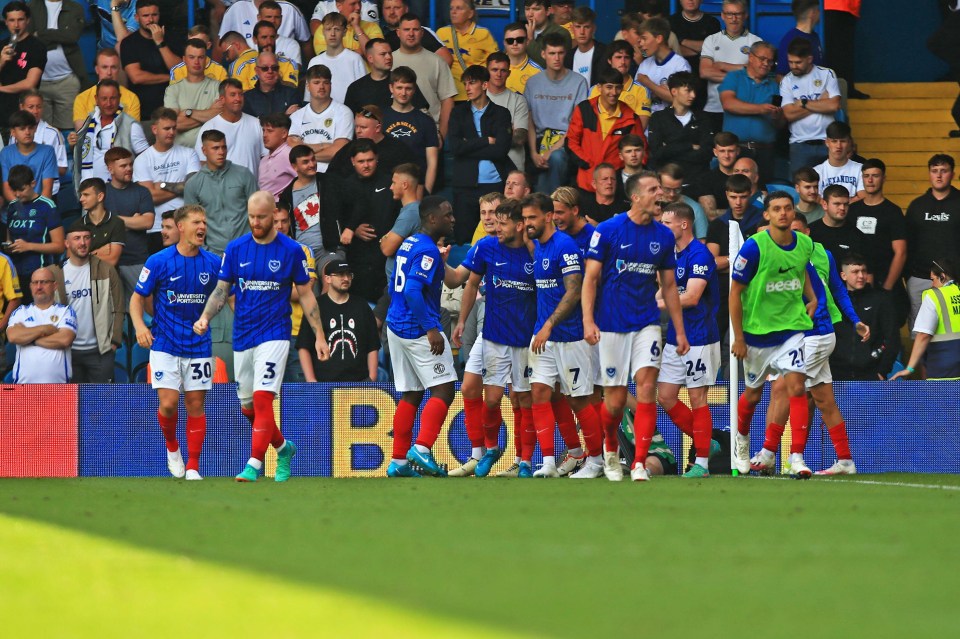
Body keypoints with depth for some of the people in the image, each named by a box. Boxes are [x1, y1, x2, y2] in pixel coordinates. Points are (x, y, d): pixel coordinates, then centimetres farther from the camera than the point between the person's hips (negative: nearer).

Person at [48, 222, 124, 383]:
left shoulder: (106, 270, 0)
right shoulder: (55, 274, 1)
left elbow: (117, 308, 2)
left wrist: (115, 340, -6)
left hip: (100, 351, -1)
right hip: (68, 350, 1)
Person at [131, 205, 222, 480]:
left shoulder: (213, 263, 1)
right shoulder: (159, 261, -7)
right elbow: (138, 298, 0)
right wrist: (139, 325, -17)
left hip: (199, 346, 2)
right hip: (165, 344, -2)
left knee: (196, 404, 2)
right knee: (168, 403, -11)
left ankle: (192, 468, 10)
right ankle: (172, 447, 19)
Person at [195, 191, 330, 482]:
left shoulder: (291, 250, -2)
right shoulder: (235, 249, 4)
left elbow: (305, 295, 4)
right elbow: (222, 289, 9)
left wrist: (319, 336, 1)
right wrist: (205, 317, -9)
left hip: (274, 335, -4)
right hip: (242, 337, 4)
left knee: (262, 398, -19)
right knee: (248, 408, 11)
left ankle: (254, 464, -18)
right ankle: (283, 447, 35)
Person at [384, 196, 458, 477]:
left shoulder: (409, 244, 14)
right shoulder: (427, 251, -15)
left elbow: (394, 287, 22)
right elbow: (413, 291, -25)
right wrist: (431, 329, -25)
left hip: (396, 326, 10)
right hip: (418, 329, -10)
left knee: (410, 395, 12)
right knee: (443, 390, -7)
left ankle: (398, 461, 11)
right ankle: (422, 448, -18)